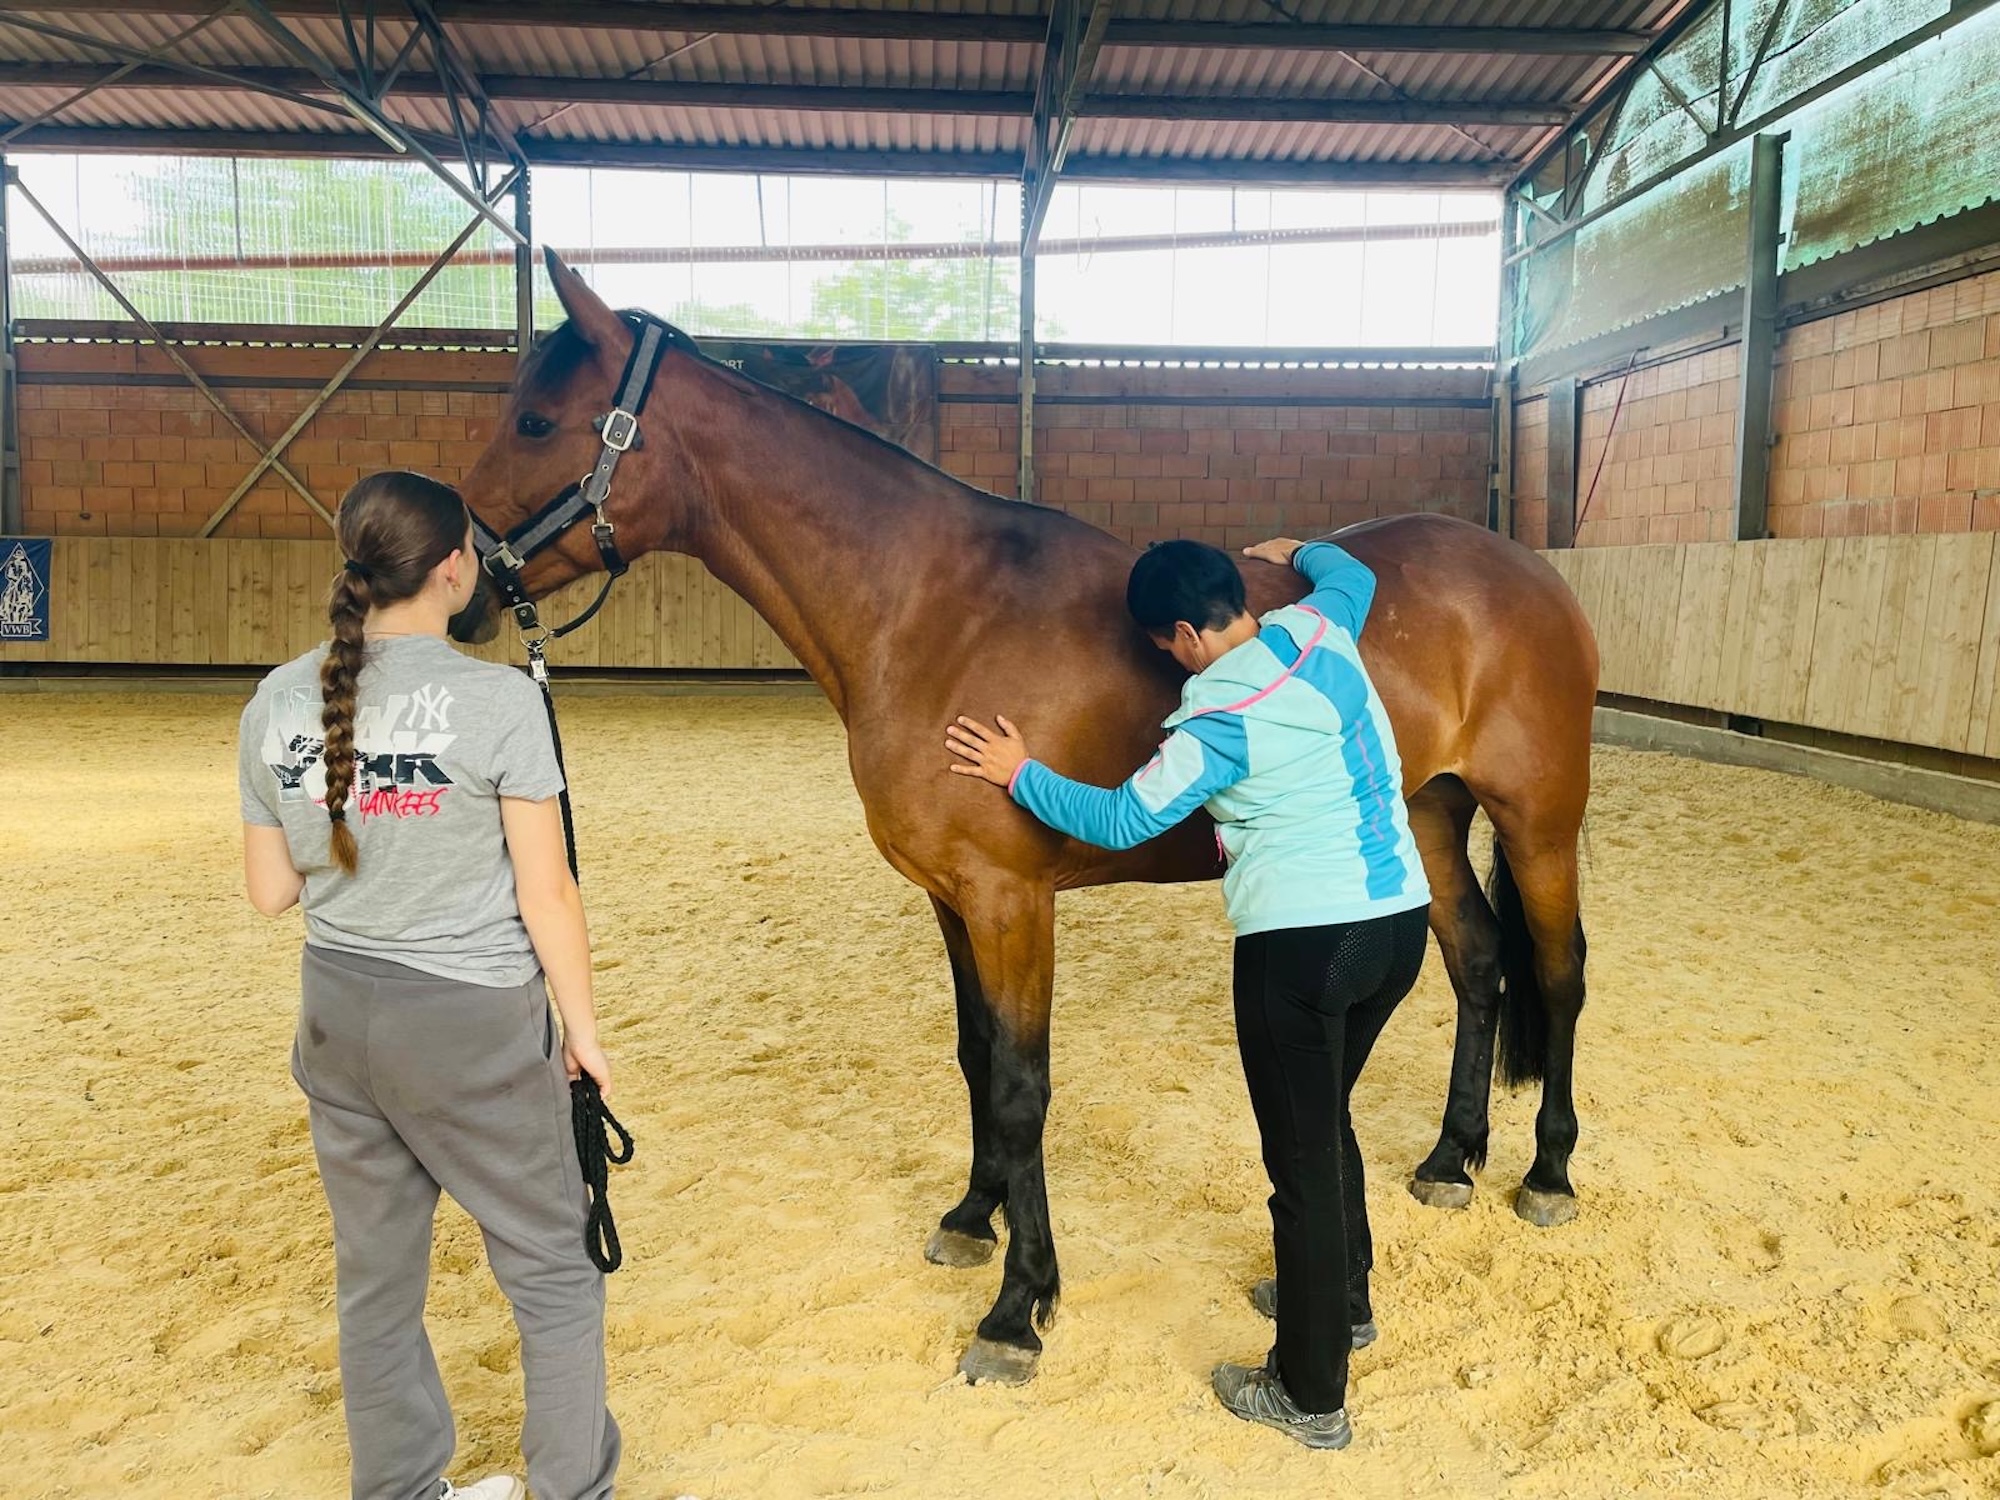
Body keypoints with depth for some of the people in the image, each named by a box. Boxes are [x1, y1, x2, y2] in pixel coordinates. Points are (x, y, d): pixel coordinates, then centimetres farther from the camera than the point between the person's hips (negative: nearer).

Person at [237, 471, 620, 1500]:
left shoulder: (279, 702, -2)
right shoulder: (498, 700, -17)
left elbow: (270, 892, 5)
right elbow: (546, 894, -13)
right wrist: (582, 1028, -1)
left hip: (337, 1018, 6)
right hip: (472, 1026, -5)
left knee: (375, 1277, 20)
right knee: (553, 1269, 14)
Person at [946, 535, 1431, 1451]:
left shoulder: (1220, 717, -16)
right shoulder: (1319, 626, 3)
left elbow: (1121, 821, -8)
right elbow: (1354, 573, 28)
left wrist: (1020, 775, 4)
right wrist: (1295, 551, 46)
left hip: (1301, 940, -8)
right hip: (1401, 921, 9)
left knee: (1301, 1157, 4)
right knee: (1327, 1120, 27)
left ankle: (1311, 1397, 17)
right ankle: (1344, 1299, 45)